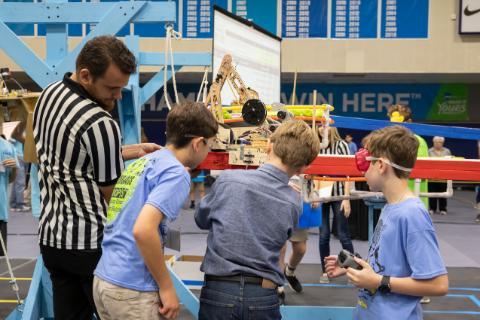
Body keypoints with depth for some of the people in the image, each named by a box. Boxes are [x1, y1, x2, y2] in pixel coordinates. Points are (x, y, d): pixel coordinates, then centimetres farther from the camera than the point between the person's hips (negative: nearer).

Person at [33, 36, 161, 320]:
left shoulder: (48, 95, 3)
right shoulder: (100, 123, -24)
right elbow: (112, 194, -14)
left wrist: (133, 151, 8)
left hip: (51, 236, 8)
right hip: (90, 242, -8)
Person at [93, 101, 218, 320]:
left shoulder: (142, 162, 12)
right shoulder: (175, 172, -12)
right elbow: (143, 230, -25)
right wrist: (167, 287, -15)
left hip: (103, 280, 8)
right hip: (132, 289, -8)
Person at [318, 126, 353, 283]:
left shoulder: (341, 145, -3)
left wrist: (346, 198, -9)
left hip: (338, 195, -2)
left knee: (343, 234, 2)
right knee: (323, 235, 5)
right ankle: (325, 271, 18)